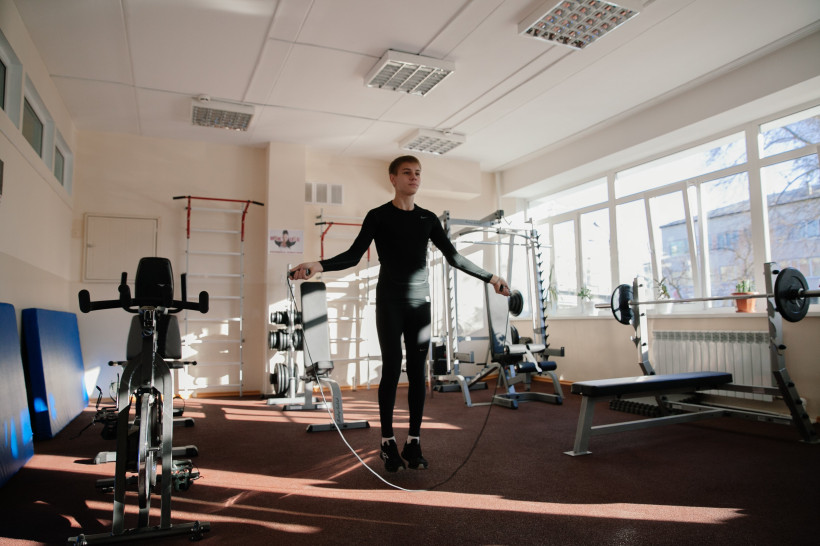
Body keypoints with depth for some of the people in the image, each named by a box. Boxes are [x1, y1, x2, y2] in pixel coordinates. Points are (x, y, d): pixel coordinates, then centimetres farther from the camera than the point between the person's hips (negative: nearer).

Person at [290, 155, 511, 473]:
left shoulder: (428, 219, 10)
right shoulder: (378, 216, -1)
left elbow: (453, 257, 12)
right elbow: (353, 256, -8)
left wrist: (490, 277, 9)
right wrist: (318, 265, -25)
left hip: (420, 303, 4)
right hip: (390, 302, -3)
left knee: (417, 372, 4)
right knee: (391, 369, -3)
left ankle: (413, 443, 15)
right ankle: (388, 443, 11)